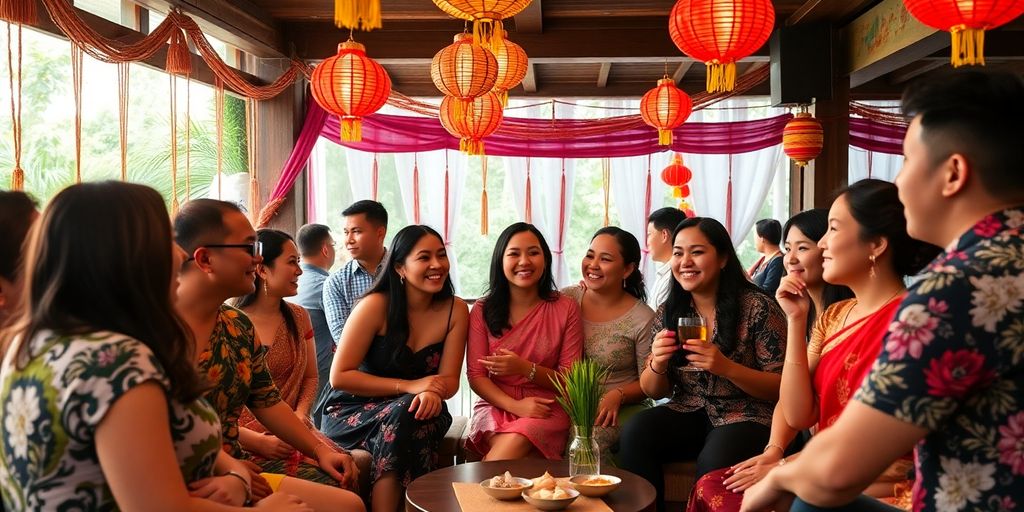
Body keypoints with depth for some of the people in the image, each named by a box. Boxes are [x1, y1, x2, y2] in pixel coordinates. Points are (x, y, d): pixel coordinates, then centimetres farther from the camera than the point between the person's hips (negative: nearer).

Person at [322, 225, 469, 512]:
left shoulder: (455, 310, -4)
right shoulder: (376, 306, -15)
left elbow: (449, 379, -3)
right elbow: (339, 377, -15)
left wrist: (433, 393, -28)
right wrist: (408, 386, -23)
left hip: (418, 414, 3)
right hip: (353, 412, -2)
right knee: (402, 414, -34)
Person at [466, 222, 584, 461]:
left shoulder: (566, 308, 2)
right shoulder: (483, 310, 5)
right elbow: (475, 375, 1)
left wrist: (524, 368, -16)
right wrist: (515, 405, -16)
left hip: (547, 410, 0)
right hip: (496, 404, 0)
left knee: (516, 442, -32)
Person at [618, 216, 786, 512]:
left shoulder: (757, 308, -11)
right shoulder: (668, 312, 3)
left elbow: (781, 388, -8)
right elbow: (654, 392, 7)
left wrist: (726, 368, -25)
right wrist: (657, 364, -17)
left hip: (746, 418, -4)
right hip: (690, 414, 4)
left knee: (713, 463, -34)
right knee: (634, 434, -23)